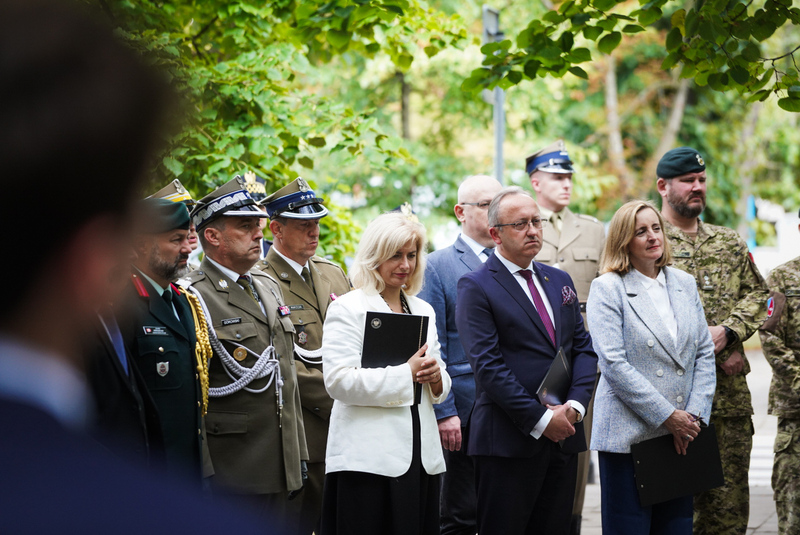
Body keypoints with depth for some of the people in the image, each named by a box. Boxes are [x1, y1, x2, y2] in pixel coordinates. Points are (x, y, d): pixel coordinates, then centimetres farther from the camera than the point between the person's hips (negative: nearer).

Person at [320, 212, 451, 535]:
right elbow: (339, 380, -15)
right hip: (367, 459, -6)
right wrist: (406, 373, -14)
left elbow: (440, 385, 22)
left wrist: (436, 379, -3)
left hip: (421, 455, 6)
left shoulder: (423, 310, 18)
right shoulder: (348, 308, -2)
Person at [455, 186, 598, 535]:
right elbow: (488, 366, -13)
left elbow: (584, 348, 13)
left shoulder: (559, 281, 16)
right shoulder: (476, 287, -6)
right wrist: (541, 419, -16)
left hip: (564, 434, 6)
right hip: (508, 441, -6)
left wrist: (574, 405, -5)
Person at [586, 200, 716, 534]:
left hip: (681, 432, 5)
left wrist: (694, 415, -2)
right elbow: (613, 363, -13)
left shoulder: (684, 284, 13)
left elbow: (704, 353, 11)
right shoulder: (607, 289, -4)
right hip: (628, 436, -5)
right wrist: (667, 417, -14)